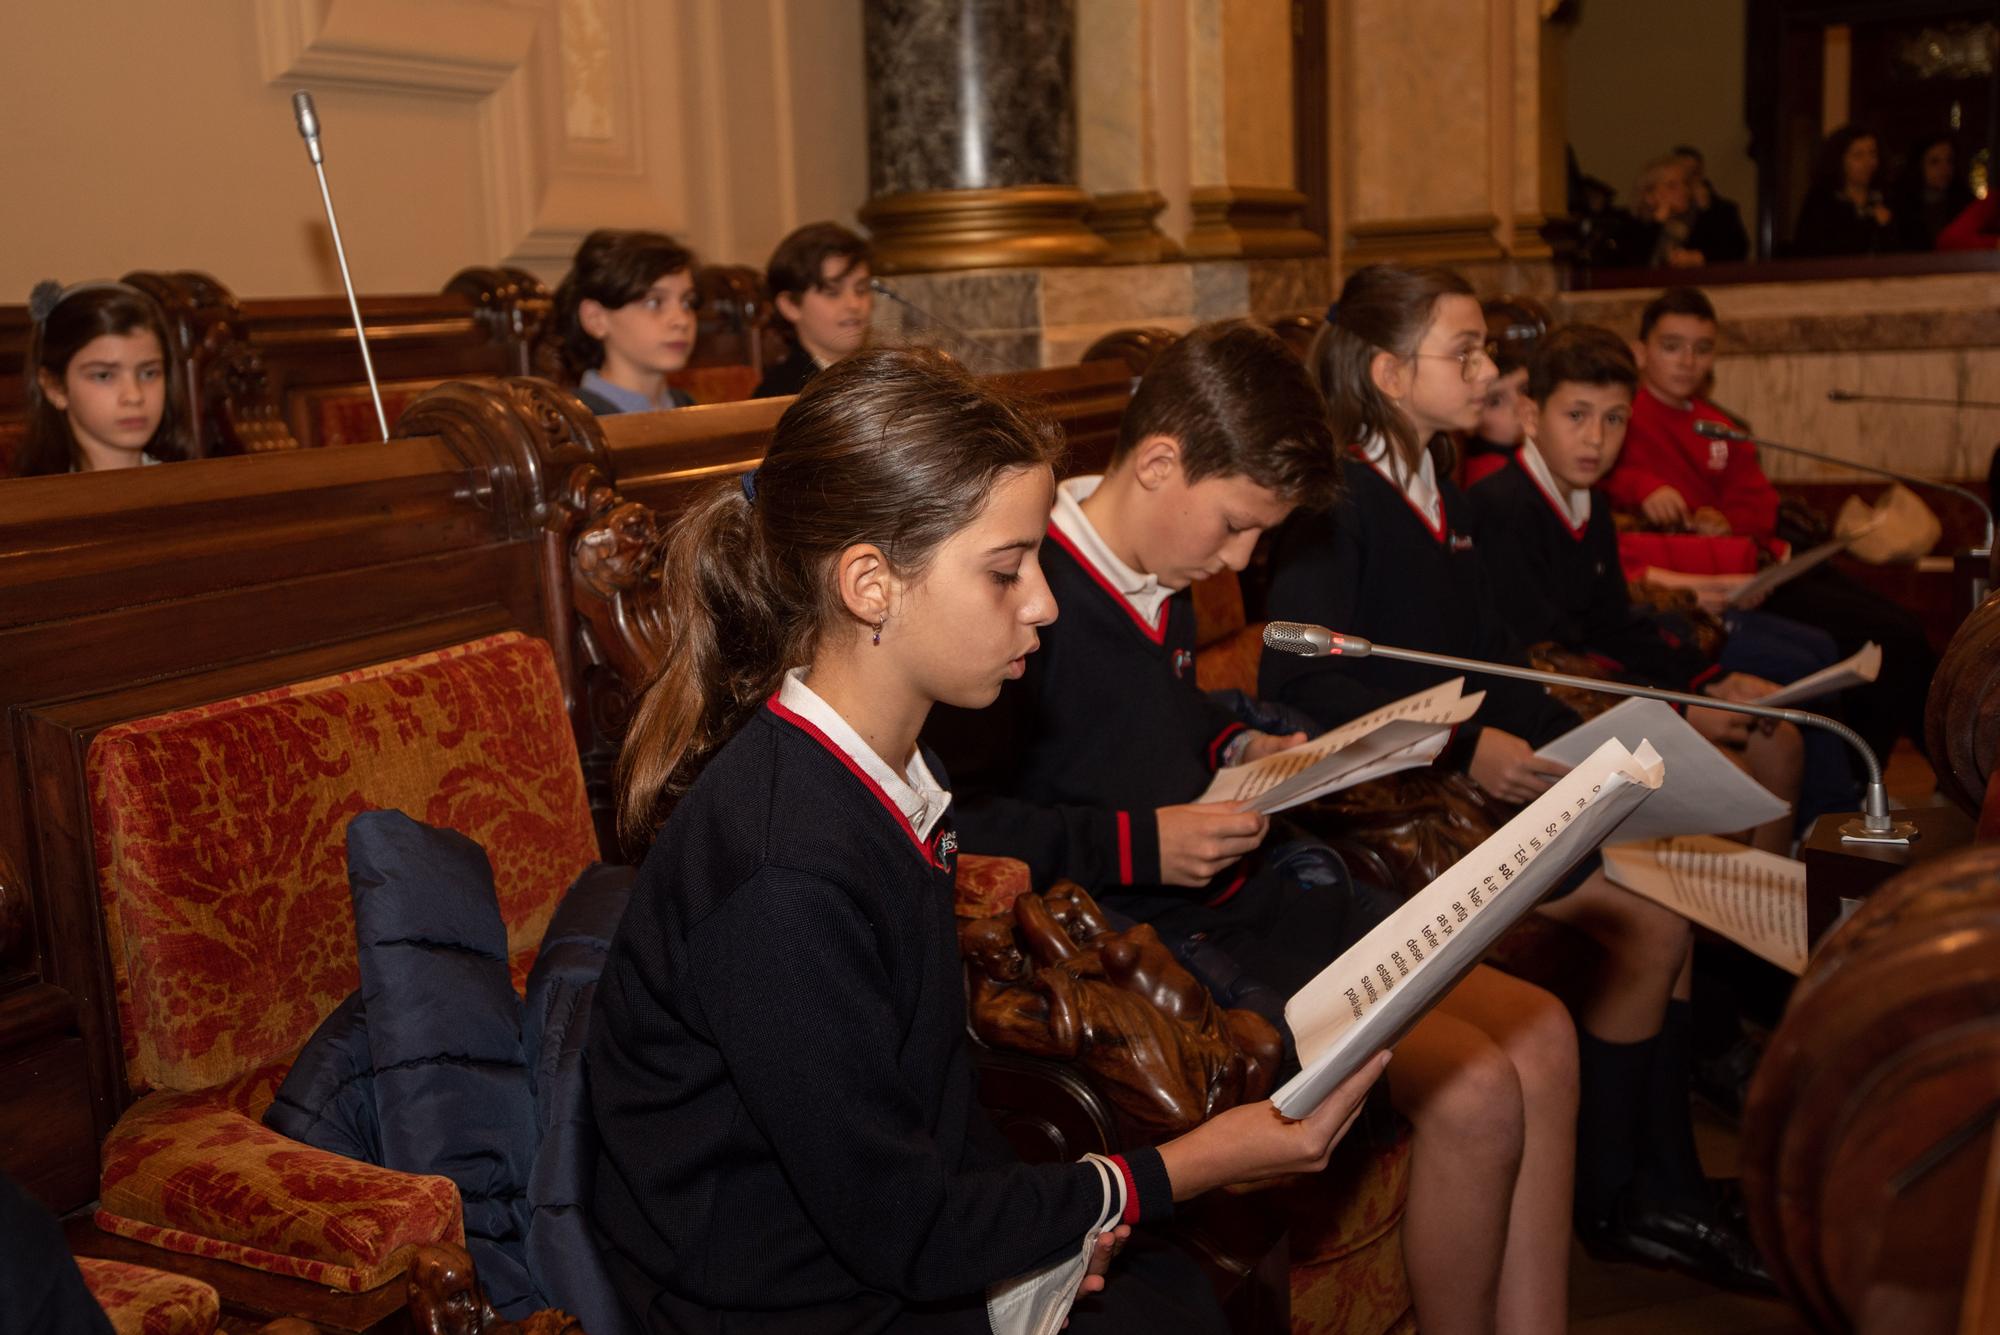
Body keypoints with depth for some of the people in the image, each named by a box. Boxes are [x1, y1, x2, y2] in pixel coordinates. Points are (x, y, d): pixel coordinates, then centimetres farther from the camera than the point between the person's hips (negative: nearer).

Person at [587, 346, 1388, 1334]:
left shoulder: (880, 775, 0)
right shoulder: (782, 873, -28)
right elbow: (899, 1231, -21)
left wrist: (1032, 1216, -7)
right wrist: (1198, 1164, -15)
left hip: (891, 1241, 8)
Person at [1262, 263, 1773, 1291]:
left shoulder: (1443, 503, 17)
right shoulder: (1334, 500, -11)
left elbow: (1492, 665, 16)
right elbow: (1299, 683, -22)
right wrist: (1465, 746, -25)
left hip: (1480, 782, 9)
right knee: (1651, 925, -14)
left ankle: (1664, 1187, 5)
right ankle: (1610, 1198, 4)